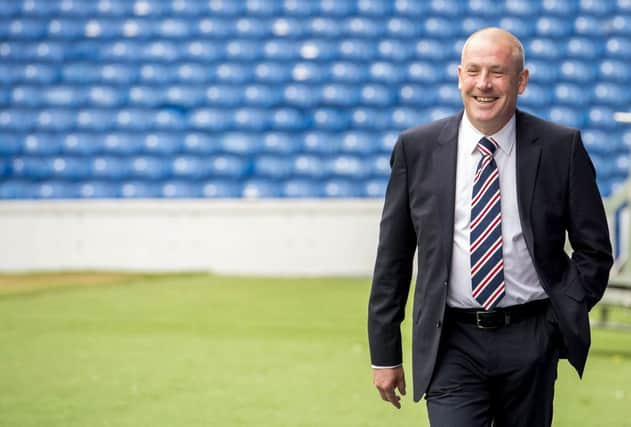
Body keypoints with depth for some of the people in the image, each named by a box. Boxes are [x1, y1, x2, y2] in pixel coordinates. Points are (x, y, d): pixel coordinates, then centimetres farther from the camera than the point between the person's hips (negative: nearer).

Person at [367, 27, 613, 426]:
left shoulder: (561, 148, -2)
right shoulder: (416, 149, 0)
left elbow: (594, 248, 5)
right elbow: (392, 257, 4)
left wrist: (562, 319, -6)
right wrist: (385, 353, 4)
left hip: (531, 340, 1)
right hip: (452, 345, -1)